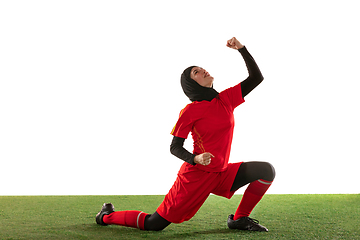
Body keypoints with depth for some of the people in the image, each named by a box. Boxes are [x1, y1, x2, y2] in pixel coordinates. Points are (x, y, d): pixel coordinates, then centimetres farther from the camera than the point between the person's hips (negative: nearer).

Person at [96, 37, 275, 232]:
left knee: (266, 170, -11)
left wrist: (241, 48, -4)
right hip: (196, 175, -5)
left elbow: (256, 78, 3)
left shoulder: (226, 99, 3)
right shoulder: (190, 111, -12)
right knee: (154, 224, -4)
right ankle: (108, 216, 22)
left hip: (222, 174, 5)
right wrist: (195, 159, -27)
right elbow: (175, 147, -9)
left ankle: (239, 219, 3)